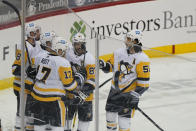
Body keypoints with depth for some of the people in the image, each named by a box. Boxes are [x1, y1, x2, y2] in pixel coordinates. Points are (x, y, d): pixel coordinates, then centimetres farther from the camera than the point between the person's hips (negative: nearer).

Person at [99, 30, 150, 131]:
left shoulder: (142, 59, -16)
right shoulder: (119, 53, 0)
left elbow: (144, 81, -17)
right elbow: (110, 66, 12)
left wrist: (136, 94, -22)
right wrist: (103, 65, -10)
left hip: (129, 92, -6)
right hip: (115, 89, 6)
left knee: (124, 116, -9)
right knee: (110, 112, 18)